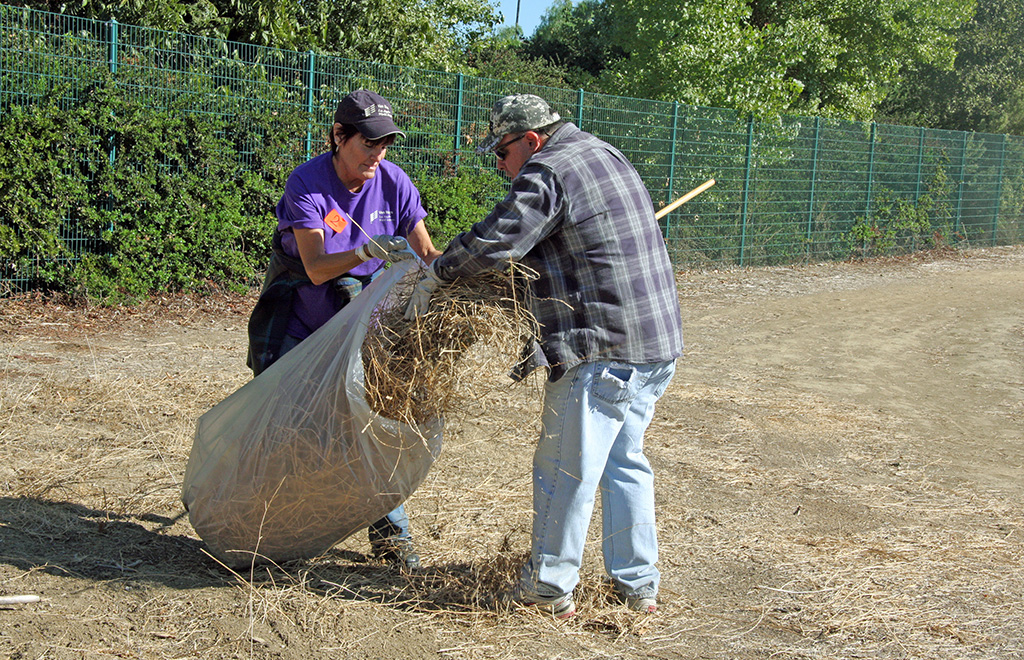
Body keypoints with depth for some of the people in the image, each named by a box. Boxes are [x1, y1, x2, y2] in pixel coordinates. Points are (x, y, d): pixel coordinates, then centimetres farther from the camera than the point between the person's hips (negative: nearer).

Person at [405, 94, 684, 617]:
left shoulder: (548, 173, -11)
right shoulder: (605, 156, 19)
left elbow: (494, 241, -19)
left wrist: (434, 278, -7)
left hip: (604, 350, -10)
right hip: (659, 341, 10)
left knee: (565, 468, 2)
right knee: (624, 461, 18)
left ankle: (549, 587, 13)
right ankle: (638, 583, 24)